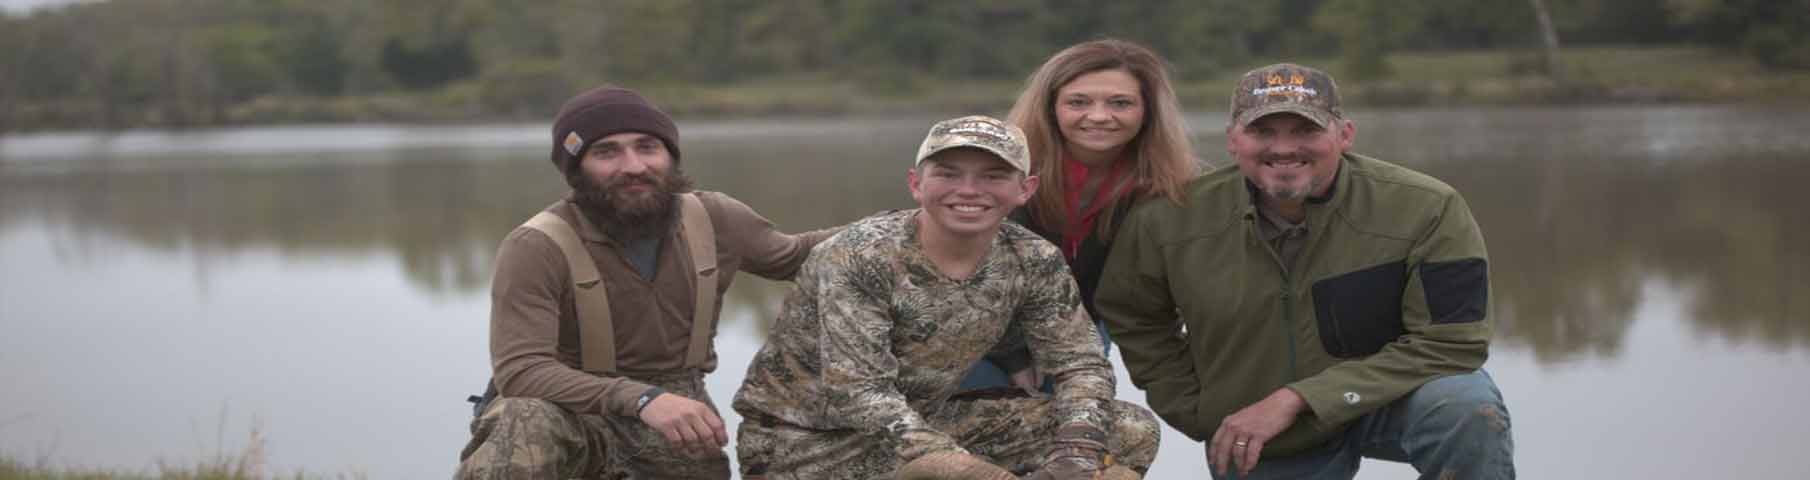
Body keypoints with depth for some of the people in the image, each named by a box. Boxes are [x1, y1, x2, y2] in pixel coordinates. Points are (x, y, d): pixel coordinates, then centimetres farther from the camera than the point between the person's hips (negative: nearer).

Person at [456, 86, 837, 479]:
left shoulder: (714, 220, -2)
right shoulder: (537, 248, -21)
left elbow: (793, 256, 18)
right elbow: (520, 371, -32)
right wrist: (642, 399, -43)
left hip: (679, 413, 5)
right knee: (526, 426, -37)